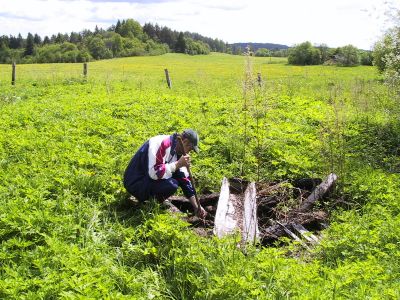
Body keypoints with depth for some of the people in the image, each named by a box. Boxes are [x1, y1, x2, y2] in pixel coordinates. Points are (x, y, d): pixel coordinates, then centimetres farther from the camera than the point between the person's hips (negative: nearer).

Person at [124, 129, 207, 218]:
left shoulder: (177, 151, 5)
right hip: (136, 182, -9)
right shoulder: (161, 144, -24)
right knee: (171, 185, -27)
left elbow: (184, 180, 6)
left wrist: (196, 207, 3)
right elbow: (154, 172, -33)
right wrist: (178, 164, -28)